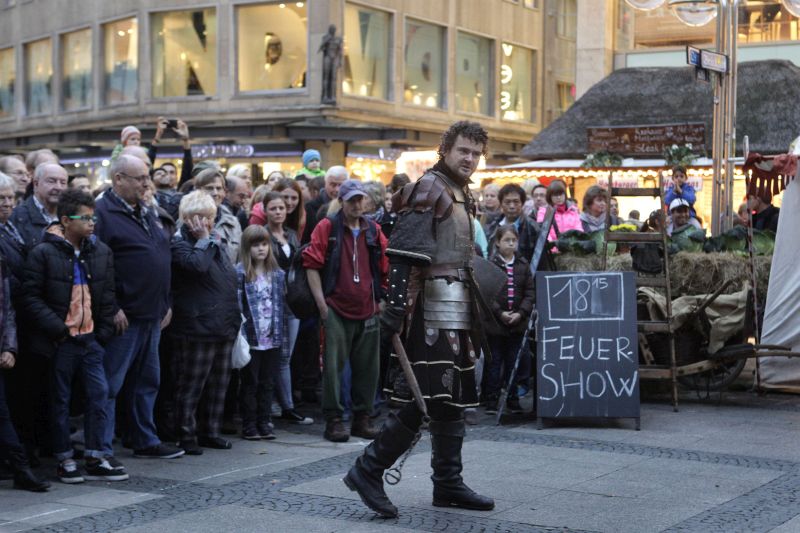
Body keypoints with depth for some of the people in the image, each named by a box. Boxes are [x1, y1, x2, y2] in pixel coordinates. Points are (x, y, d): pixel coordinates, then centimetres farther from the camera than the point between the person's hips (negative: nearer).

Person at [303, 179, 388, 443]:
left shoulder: (374, 231, 12)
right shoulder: (327, 227, 0)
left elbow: (385, 269, 17)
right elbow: (312, 265, -3)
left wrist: (380, 300, 11)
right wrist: (321, 302, -8)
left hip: (368, 310, 4)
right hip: (337, 309, -4)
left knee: (368, 367, 7)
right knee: (333, 365, -4)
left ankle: (362, 418, 17)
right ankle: (334, 419, 2)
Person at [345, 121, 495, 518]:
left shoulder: (459, 193, 20)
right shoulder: (429, 188, -9)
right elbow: (404, 251, -19)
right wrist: (396, 304, -26)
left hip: (455, 310, 10)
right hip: (434, 309, -10)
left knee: (452, 398, 10)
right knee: (428, 398, -12)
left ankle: (448, 484, 16)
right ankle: (368, 470, -4)